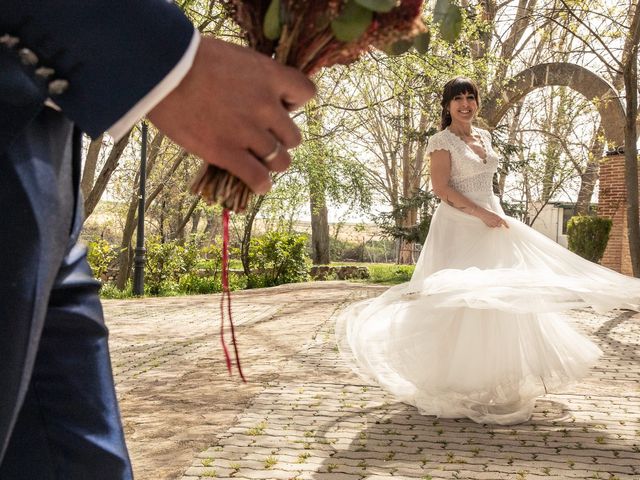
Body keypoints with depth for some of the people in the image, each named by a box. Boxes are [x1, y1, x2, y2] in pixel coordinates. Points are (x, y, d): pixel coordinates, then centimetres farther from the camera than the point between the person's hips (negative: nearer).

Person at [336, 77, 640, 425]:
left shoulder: (483, 136, 14)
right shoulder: (442, 140, -8)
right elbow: (441, 187, -17)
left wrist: (495, 215, 17)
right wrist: (481, 214, -20)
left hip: (490, 223, 8)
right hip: (460, 227, -8)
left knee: (498, 298, 6)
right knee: (461, 300, -8)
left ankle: (491, 379, 16)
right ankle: (455, 384, 2)